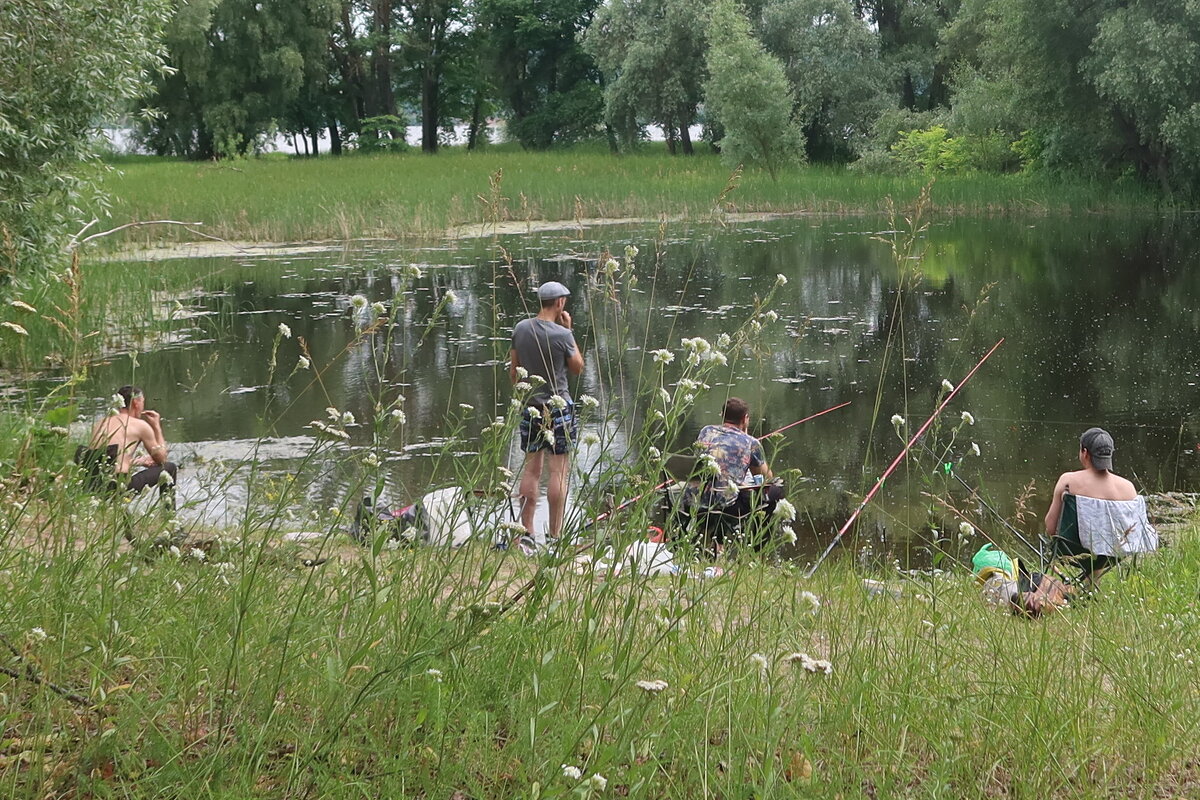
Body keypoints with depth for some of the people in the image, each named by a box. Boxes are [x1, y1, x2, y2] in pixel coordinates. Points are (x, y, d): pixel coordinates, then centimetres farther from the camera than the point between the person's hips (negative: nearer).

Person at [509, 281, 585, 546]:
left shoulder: (521, 328, 1)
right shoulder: (561, 335, -15)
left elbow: (513, 369, 9)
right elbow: (577, 368, 0)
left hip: (529, 406, 5)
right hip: (558, 407, -5)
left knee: (531, 468, 11)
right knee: (559, 470, 0)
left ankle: (526, 530, 12)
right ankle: (555, 533, 0)